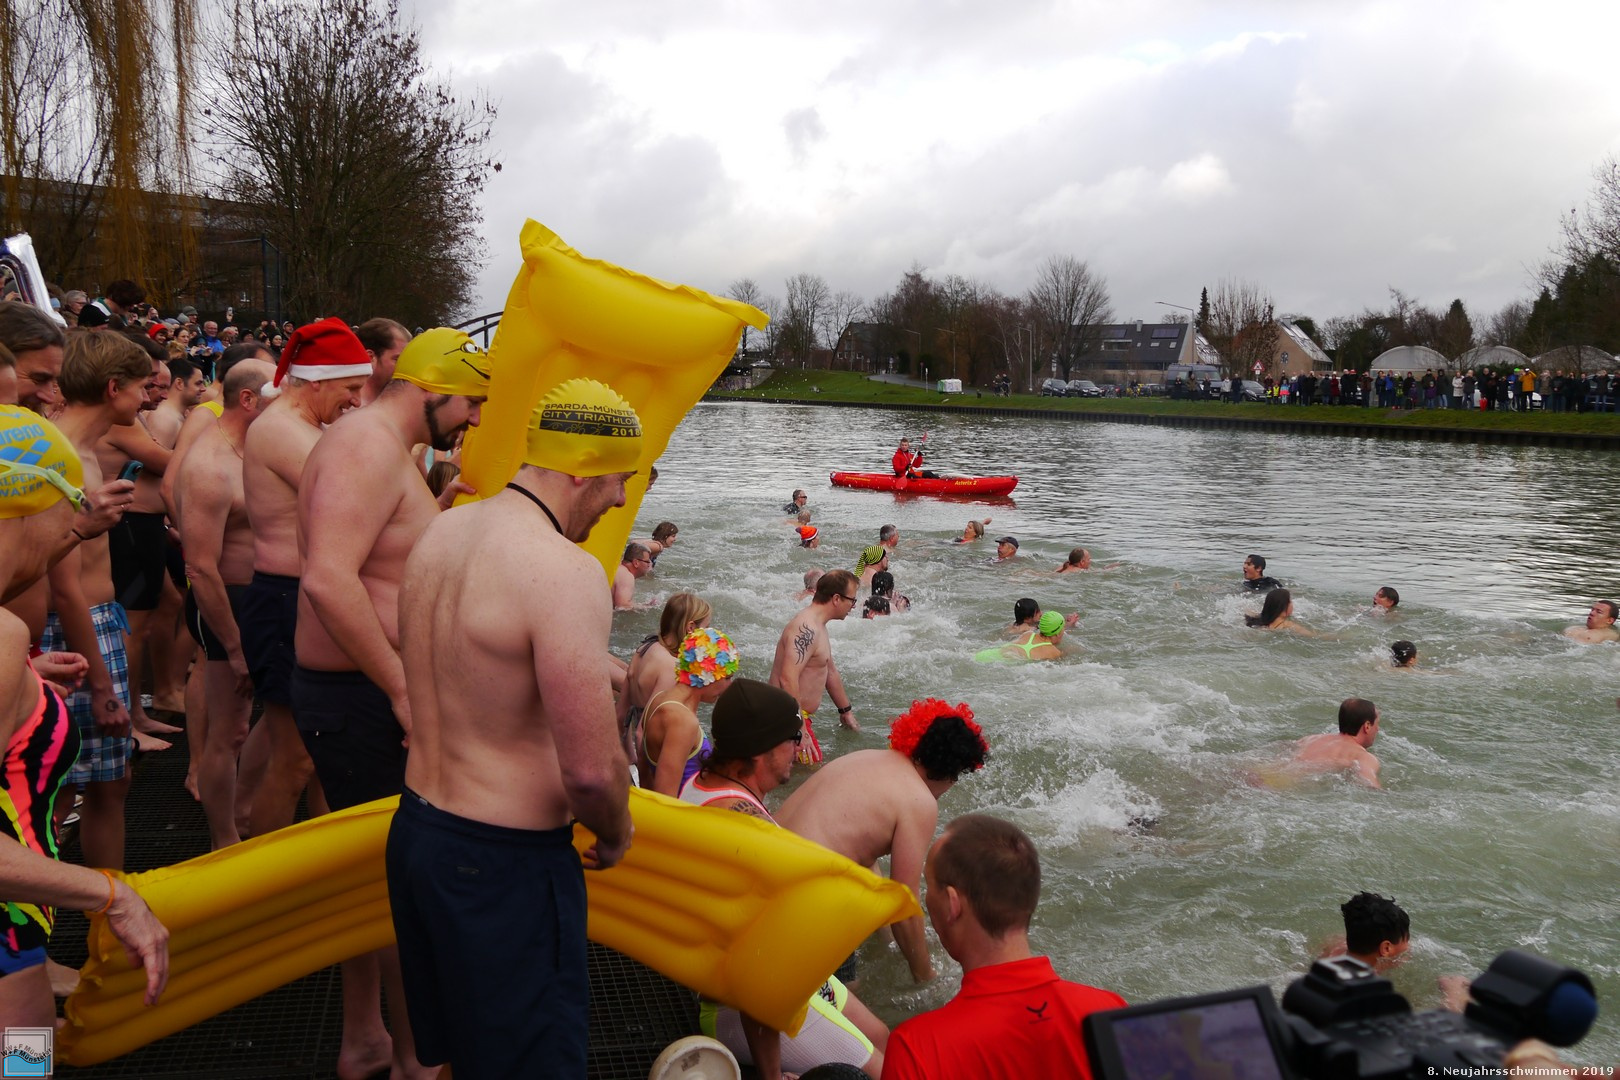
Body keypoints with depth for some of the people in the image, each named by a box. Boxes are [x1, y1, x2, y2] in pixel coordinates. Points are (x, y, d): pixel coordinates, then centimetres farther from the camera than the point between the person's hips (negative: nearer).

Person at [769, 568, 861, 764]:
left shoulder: (817, 627, 16)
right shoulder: (806, 629, -20)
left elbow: (830, 672, 29)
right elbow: (788, 679, -30)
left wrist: (846, 711, 36)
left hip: (799, 715, 11)